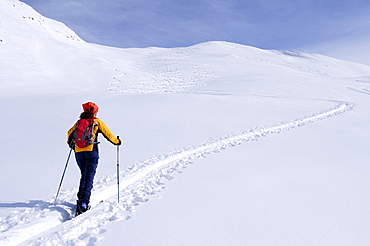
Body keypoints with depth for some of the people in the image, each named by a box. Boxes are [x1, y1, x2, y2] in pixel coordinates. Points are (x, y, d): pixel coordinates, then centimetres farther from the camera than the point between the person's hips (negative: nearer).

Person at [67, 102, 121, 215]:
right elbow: (108, 134, 4)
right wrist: (117, 141, 20)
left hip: (78, 152, 4)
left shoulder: (79, 122, 13)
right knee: (89, 177, -6)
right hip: (91, 151, -4)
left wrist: (70, 143, 41)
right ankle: (84, 201, -17)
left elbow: (70, 133, 21)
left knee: (84, 175, 18)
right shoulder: (97, 122, 3)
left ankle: (80, 198, 15)